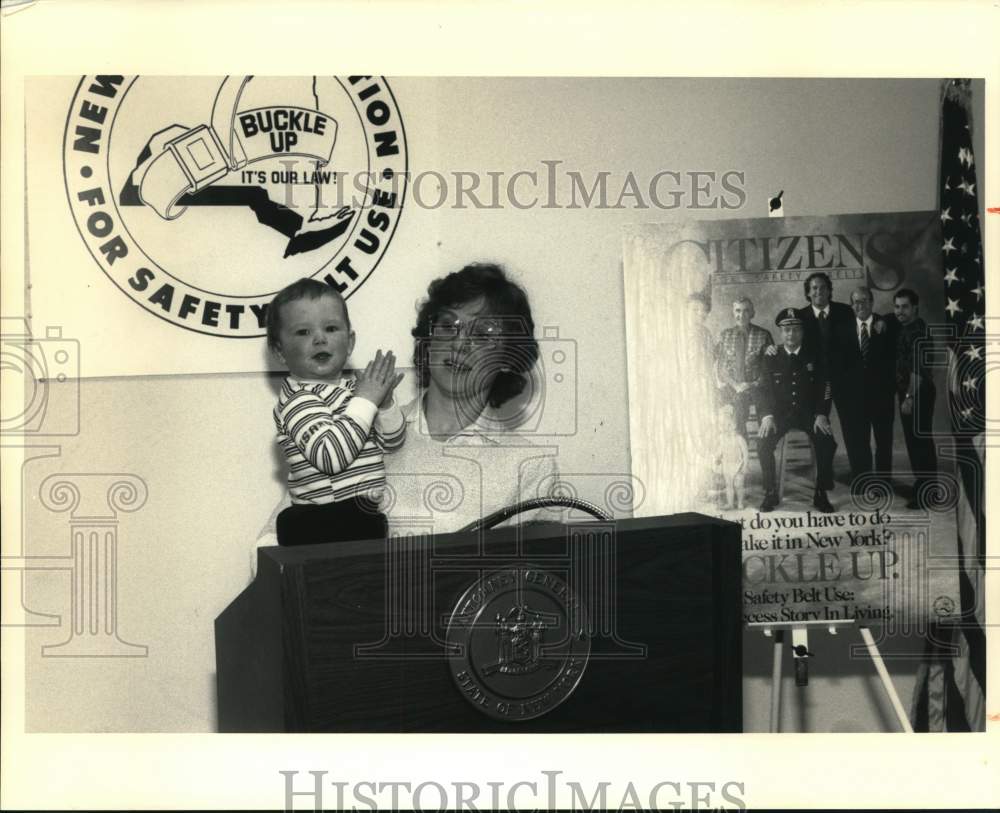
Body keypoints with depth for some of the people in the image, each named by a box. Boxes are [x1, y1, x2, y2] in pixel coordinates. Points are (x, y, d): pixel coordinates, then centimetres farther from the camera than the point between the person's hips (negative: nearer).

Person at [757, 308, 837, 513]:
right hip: (780, 412, 0)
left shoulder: (814, 357, 3)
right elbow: (765, 388, 0)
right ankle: (770, 494, -9)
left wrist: (821, 415, -14)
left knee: (827, 442, -27)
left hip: (809, 412, 0)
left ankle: (821, 495, -12)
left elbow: (824, 388, 0)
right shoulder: (771, 358, 4)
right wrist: (767, 416, -16)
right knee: (763, 444, -26)